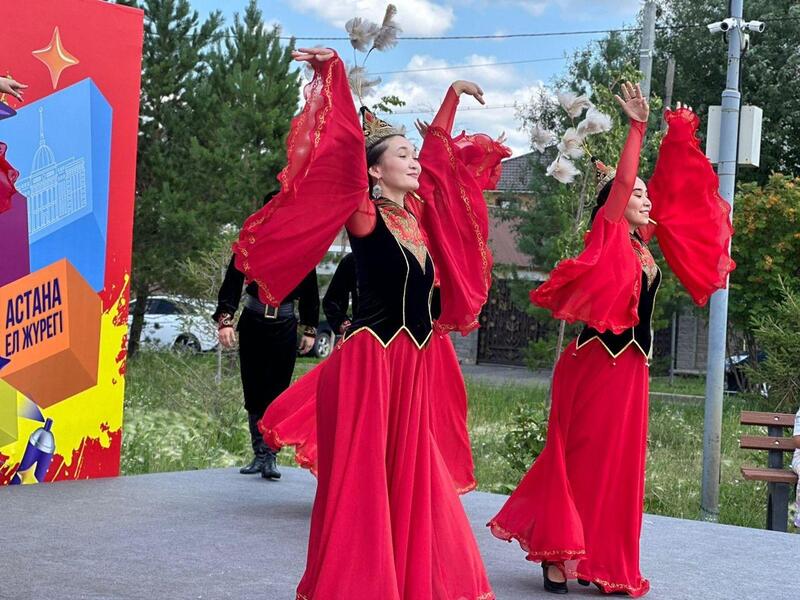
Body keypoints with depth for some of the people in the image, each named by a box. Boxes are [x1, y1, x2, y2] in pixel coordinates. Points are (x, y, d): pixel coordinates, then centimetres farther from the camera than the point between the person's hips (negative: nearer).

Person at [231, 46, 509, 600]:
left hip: (413, 365, 7)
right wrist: (333, 75, -23)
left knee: (412, 484, 9)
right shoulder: (365, 217, -7)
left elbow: (439, 154, 25)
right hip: (369, 361, -7)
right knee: (359, 482, -4)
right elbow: (345, 152, -19)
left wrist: (453, 96, 31)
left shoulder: (419, 214, 12)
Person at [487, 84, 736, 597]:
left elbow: (673, 188, 20)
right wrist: (637, 127, -23)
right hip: (596, 363, -8)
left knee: (620, 465, 8)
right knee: (581, 459, -4)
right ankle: (558, 555, 1)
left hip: (631, 367, 8)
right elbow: (621, 181, -20)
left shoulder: (643, 244, 12)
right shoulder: (609, 237, -8)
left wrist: (679, 136, 21)